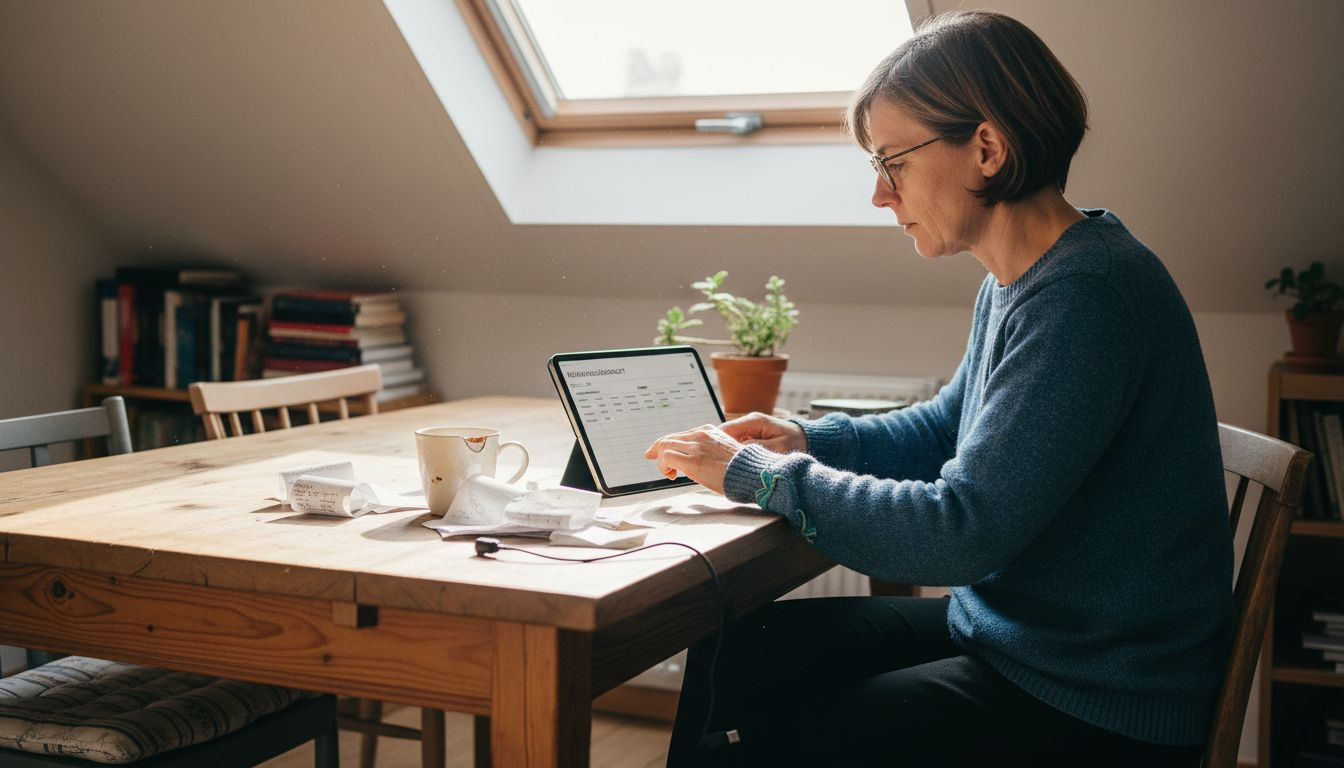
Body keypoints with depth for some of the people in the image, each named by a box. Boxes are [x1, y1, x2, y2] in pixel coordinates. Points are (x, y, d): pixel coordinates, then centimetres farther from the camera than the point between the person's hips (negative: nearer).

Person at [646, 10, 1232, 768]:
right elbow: (948, 428, 22)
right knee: (732, 654, 7)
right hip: (1007, 632, 9)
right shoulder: (1016, 283, 5)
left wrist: (759, 474, -17)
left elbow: (960, 531, -28)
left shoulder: (1088, 295, -26)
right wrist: (809, 440, 4)